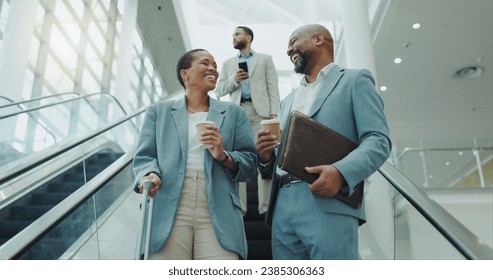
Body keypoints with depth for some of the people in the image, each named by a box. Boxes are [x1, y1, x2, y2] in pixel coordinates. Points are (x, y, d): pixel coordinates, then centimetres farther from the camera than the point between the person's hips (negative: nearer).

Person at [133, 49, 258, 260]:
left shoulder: (234, 113, 18)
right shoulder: (159, 111, 19)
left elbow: (251, 165, 11)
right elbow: (143, 157, 9)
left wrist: (224, 156, -8)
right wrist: (149, 175, -13)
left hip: (219, 216, 1)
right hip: (168, 214, 0)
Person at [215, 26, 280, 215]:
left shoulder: (265, 59, 15)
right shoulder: (227, 64, 22)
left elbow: (273, 87, 5)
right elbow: (219, 90, 13)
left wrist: (274, 113, -8)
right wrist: (234, 79, -5)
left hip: (260, 112, -2)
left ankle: (266, 206, -7)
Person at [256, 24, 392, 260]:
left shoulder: (355, 80, 10)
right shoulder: (288, 100, 28)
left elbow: (378, 140, -4)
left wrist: (341, 171, -22)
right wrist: (265, 156, 3)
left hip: (328, 206, -6)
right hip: (282, 208, 6)